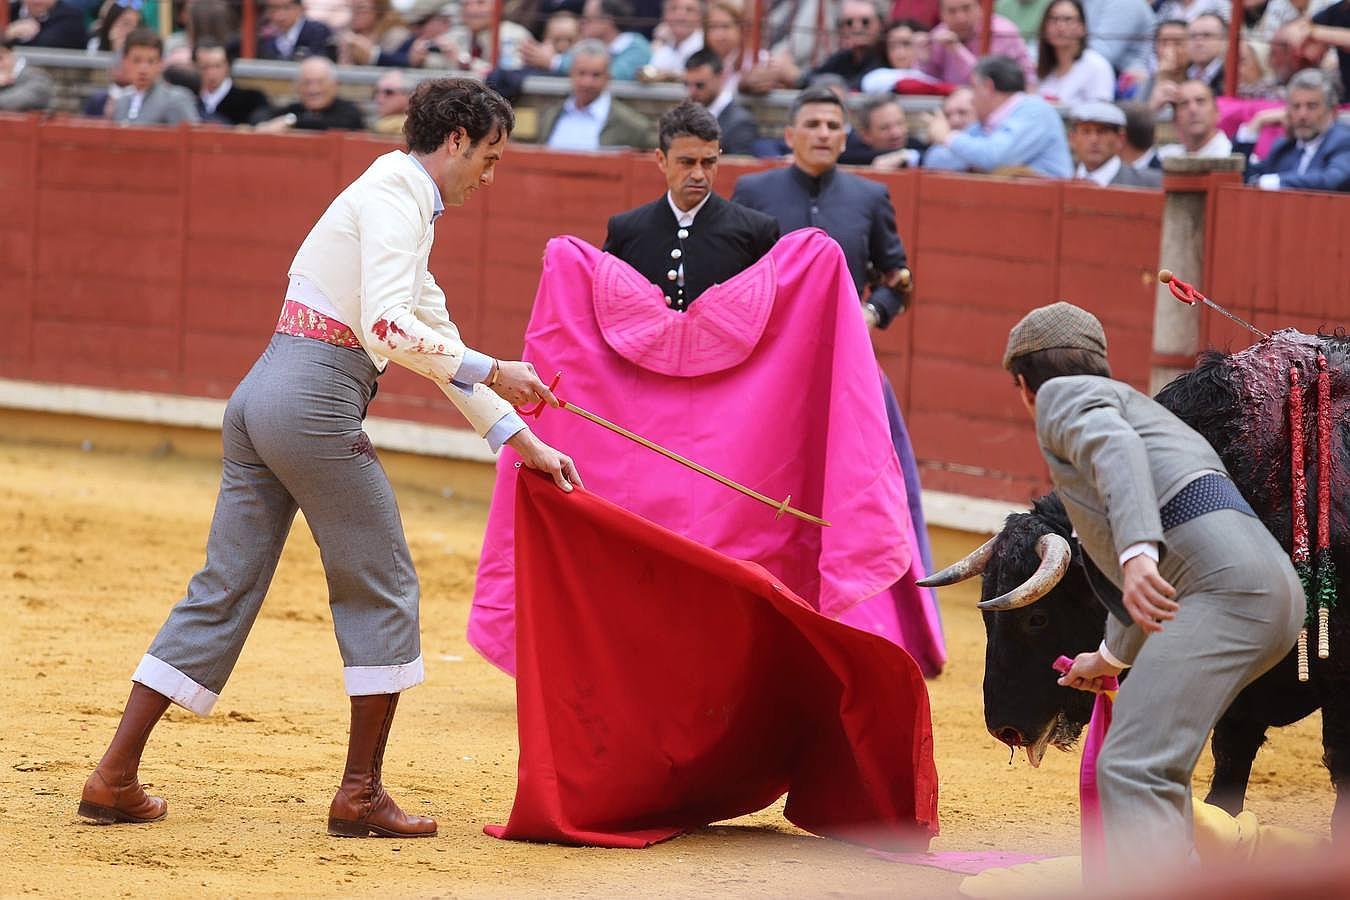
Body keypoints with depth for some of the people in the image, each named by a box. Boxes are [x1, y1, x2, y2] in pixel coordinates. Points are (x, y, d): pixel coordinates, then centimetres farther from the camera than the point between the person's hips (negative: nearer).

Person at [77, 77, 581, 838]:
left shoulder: (408, 208, 23)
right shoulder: (396, 197, -8)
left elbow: (440, 345, 27)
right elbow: (387, 328, -22)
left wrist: (523, 441, 26)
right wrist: (490, 372, -17)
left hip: (260, 400, 9)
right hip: (316, 403, -9)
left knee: (225, 589, 9)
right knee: (382, 587, 2)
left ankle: (117, 777, 7)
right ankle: (362, 794, 7)